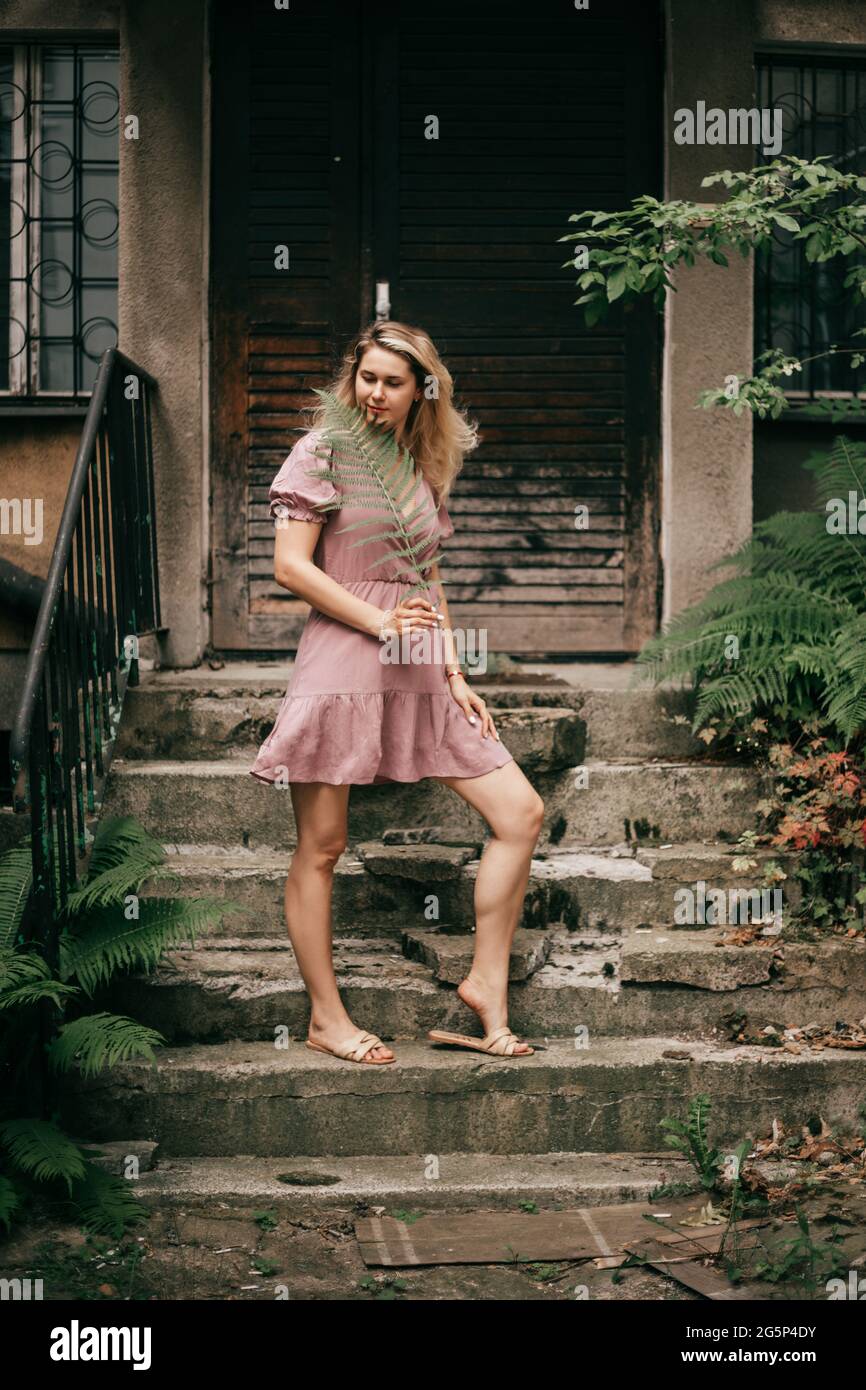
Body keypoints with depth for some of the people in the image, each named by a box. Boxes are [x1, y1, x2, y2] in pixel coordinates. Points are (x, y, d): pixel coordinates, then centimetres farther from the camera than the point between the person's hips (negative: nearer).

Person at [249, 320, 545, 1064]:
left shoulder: (425, 470, 17)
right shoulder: (324, 452, -1)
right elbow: (291, 565, -8)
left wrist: (454, 676, 12)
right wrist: (380, 622, -12)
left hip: (417, 674, 6)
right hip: (342, 663, -6)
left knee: (522, 812, -3)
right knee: (321, 847, -1)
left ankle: (488, 984, 6)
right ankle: (326, 1017, 12)